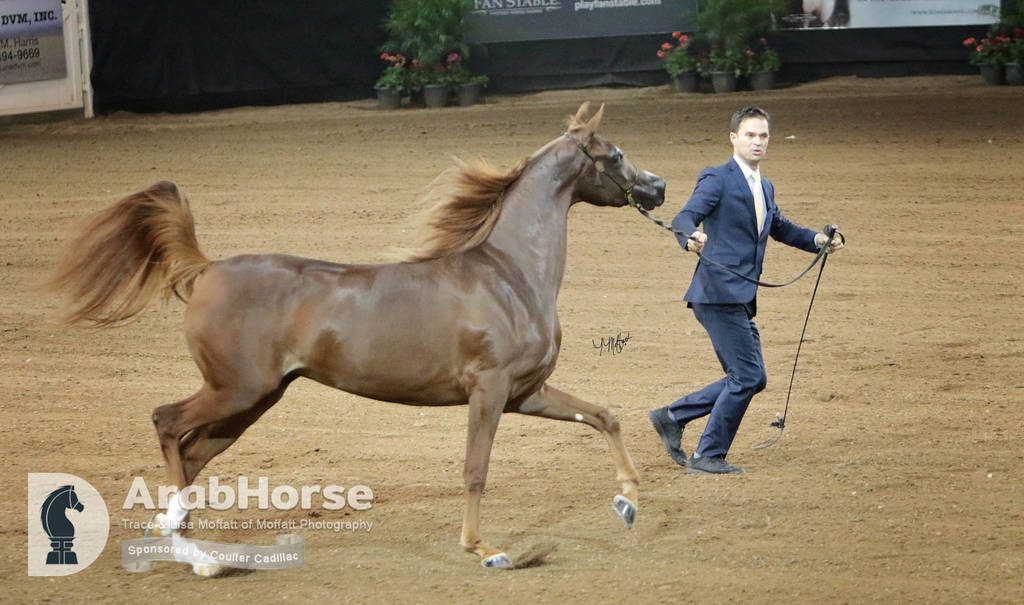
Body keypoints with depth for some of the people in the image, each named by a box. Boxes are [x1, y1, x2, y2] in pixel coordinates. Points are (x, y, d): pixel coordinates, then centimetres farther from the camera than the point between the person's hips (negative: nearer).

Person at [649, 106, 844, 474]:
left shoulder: (764, 188, 19)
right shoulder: (717, 179, -7)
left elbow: (778, 226, 36)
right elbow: (683, 218, -20)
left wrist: (815, 240, 20)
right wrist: (692, 237, -43)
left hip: (741, 299, 9)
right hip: (719, 294, -9)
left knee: (749, 379, 11)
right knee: (748, 376, -10)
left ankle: (671, 417, 20)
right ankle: (708, 457, 0)